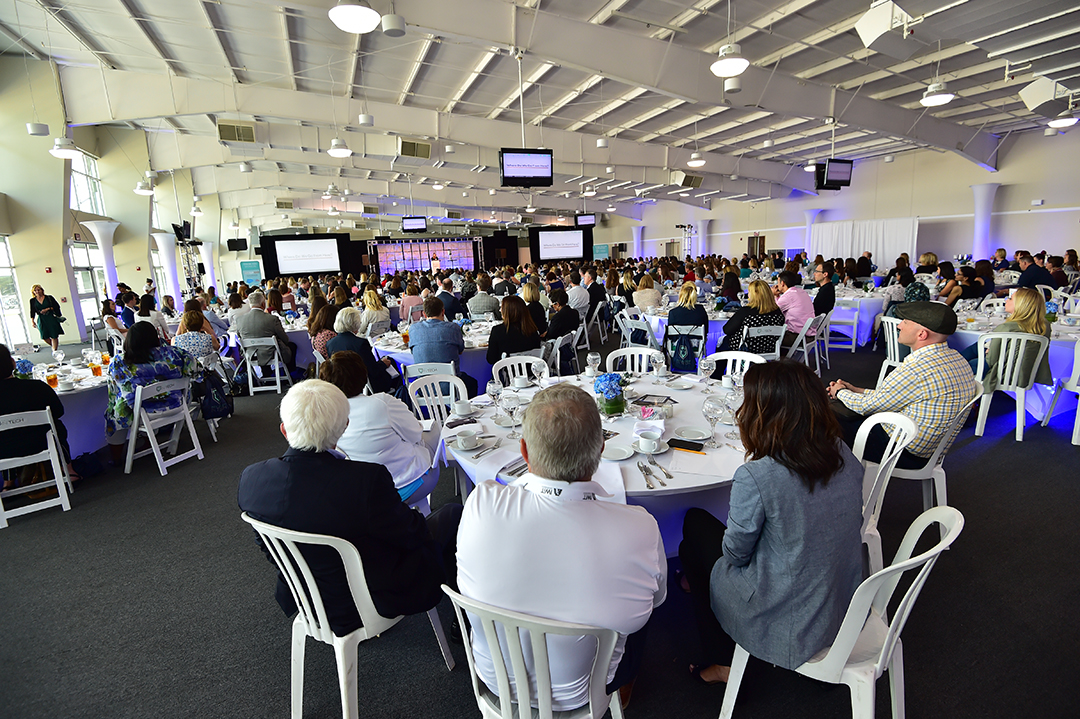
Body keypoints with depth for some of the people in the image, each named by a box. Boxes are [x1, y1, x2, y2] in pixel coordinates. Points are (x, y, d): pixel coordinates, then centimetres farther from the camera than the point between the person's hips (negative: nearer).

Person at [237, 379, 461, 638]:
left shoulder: (250, 478, -17)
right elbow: (413, 536, -20)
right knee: (453, 514, 12)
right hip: (379, 598, -6)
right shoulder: (366, 480, -37)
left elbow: (268, 549, 2)